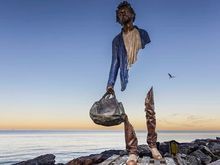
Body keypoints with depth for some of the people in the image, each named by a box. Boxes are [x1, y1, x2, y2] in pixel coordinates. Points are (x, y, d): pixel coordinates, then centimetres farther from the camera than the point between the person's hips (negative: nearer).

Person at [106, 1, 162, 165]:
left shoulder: (143, 34, 15)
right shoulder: (117, 40, 15)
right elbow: (115, 62, 10)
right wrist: (110, 83, -1)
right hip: (127, 82, 0)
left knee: (150, 113, -1)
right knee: (129, 116, -6)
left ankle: (153, 146, 15)